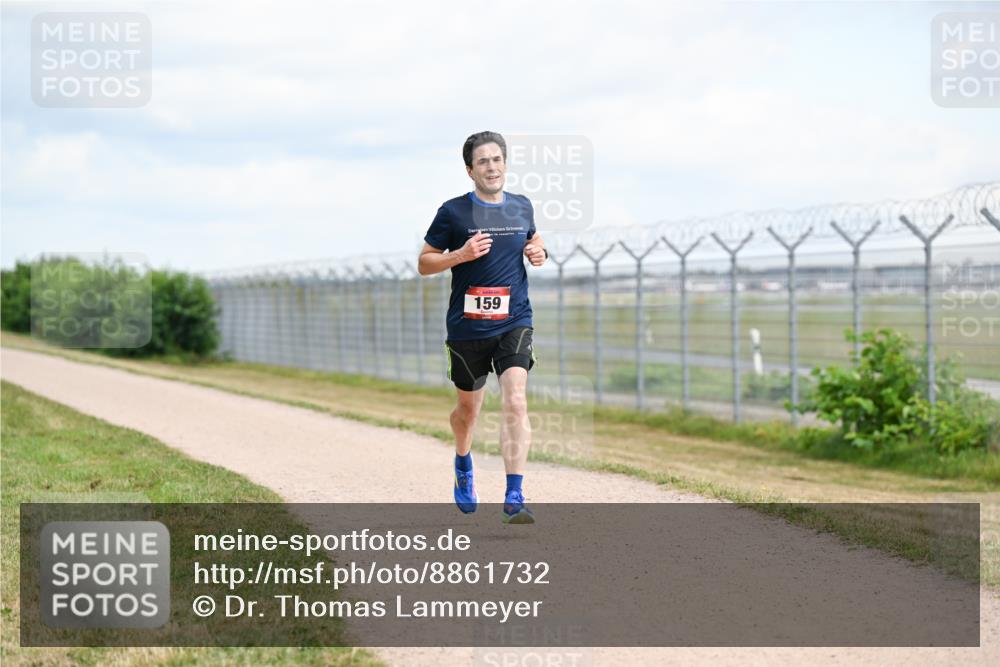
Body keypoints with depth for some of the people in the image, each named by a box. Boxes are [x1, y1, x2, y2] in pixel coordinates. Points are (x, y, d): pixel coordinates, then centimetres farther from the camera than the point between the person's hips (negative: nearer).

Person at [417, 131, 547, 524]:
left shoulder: (522, 207, 7)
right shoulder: (453, 212, -3)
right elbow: (424, 263, 1)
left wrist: (539, 253, 4)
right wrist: (461, 254, -16)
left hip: (514, 323, 1)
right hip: (467, 327, -1)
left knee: (515, 403, -17)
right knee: (469, 408, 15)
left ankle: (514, 499, -20)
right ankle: (463, 464, 48)